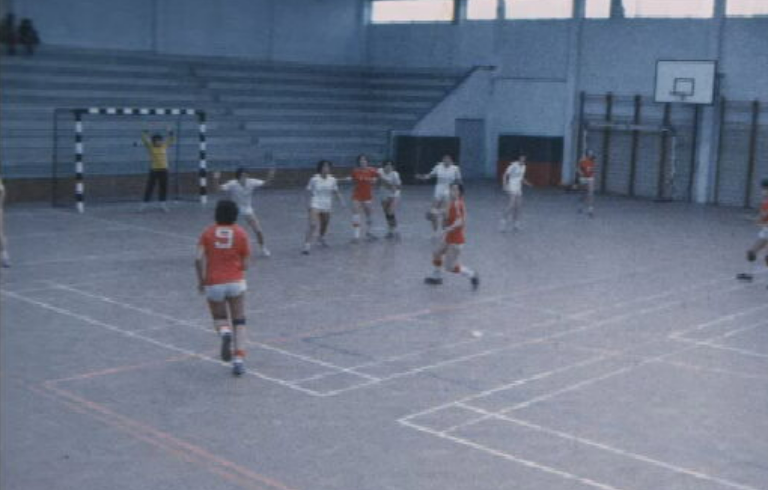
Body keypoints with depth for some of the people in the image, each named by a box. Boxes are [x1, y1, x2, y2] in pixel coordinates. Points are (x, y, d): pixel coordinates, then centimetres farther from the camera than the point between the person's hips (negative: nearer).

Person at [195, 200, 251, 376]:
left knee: (219, 319, 19)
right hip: (236, 282, -1)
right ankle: (238, 360, -4)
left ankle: (224, 332, -16)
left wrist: (200, 280, 3)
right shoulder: (241, 233, -1)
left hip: (213, 284, 1)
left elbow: (199, 259, -9)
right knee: (239, 321, 8)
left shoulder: (208, 233, 0)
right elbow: (245, 264, 0)